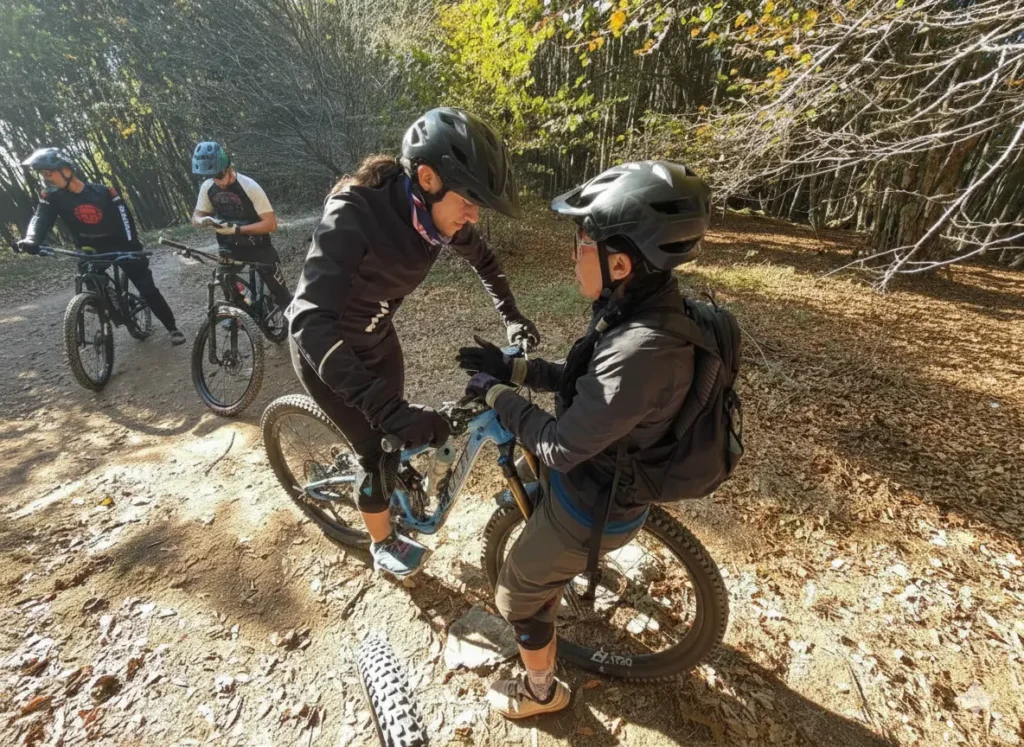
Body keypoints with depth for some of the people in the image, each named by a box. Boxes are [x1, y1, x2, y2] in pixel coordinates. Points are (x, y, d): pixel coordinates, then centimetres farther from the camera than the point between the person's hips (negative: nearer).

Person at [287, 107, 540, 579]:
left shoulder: (436, 215, -16)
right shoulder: (354, 215, -36)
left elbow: (483, 260, 5)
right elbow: (311, 320, -45)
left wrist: (512, 316, 1)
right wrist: (389, 410, -53)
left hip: (377, 338, 6)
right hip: (323, 348, -5)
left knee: (395, 435, 17)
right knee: (376, 448, 3)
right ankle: (383, 545, 31)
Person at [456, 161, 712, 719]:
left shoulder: (642, 351, -37)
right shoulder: (641, 308, -7)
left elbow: (560, 447, -29)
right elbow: (579, 383, 4)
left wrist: (496, 394, -16)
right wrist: (511, 366, -2)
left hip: (592, 504, -8)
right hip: (595, 475, 9)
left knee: (517, 595, 14)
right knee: (525, 500, 35)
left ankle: (542, 692, 44)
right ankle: (564, 572, 66)